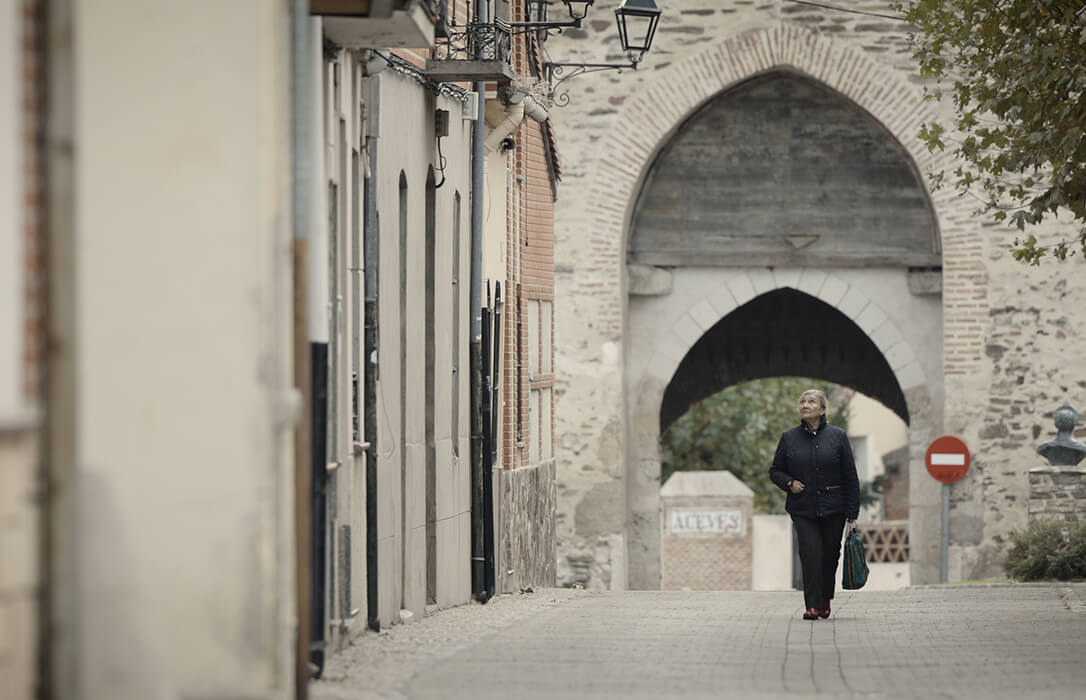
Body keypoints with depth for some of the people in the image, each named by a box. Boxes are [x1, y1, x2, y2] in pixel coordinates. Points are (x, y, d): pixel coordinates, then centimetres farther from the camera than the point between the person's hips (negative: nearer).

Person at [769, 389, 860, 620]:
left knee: (830, 555, 5)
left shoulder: (837, 436, 3)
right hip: (803, 509, 0)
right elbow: (775, 471, 15)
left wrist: (852, 512, -1)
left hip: (833, 508, 0)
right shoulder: (789, 438, 6)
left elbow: (850, 476, 4)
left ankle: (825, 600, 27)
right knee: (810, 553, -13)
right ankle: (812, 605, -15)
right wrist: (789, 483, -8)